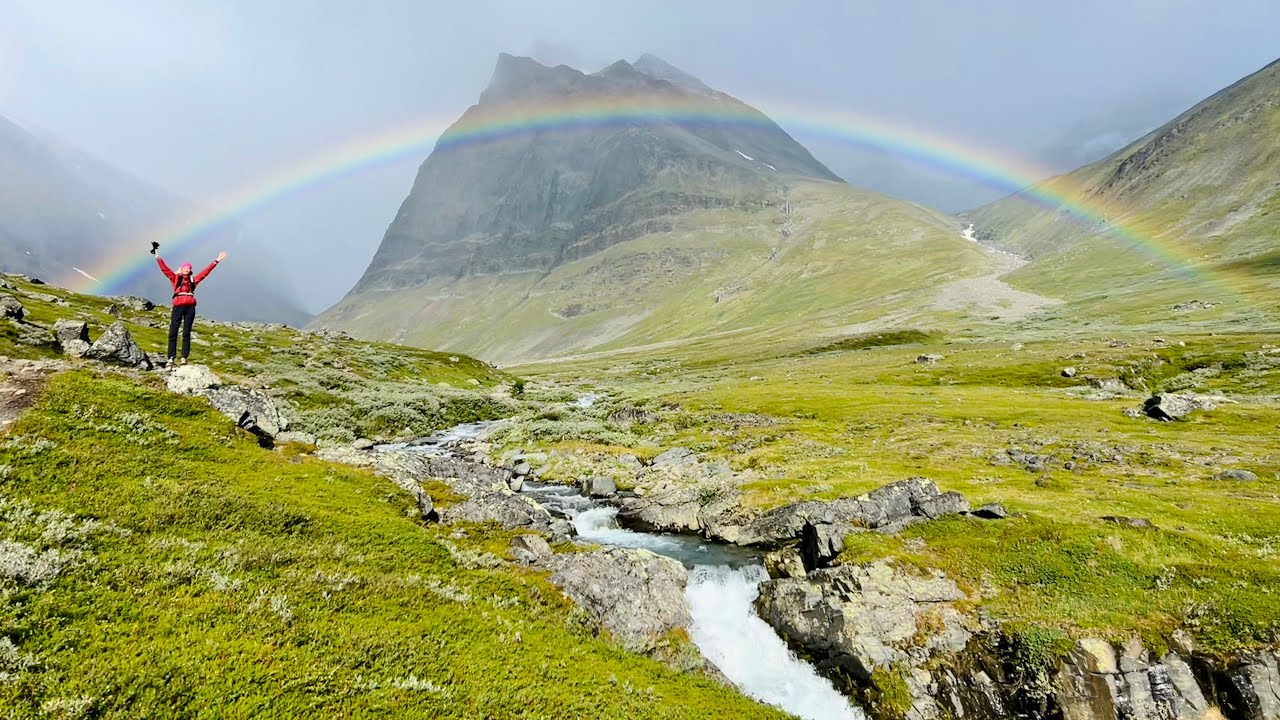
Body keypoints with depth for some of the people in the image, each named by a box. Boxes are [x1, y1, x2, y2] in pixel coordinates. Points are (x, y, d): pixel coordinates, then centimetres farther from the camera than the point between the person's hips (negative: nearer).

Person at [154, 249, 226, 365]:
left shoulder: (193, 280, 16)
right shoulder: (175, 278, 12)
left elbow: (205, 272, 18)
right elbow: (164, 268, 8)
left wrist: (216, 261, 19)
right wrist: (157, 256, 4)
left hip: (190, 307, 2)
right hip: (178, 307, -2)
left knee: (187, 333, 3)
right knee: (173, 332, -3)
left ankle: (184, 358, 3)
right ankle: (171, 357, -2)